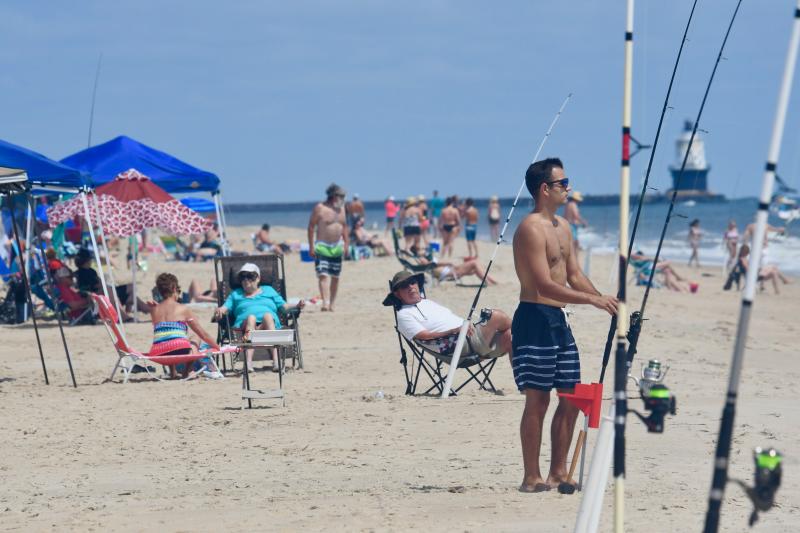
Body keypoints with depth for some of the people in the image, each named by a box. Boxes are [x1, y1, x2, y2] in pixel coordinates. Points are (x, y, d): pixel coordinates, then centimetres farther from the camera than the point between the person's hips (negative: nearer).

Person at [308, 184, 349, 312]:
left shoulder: (341, 208, 10)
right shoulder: (320, 208, -8)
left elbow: (344, 226, 19)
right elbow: (311, 226, -7)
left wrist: (346, 244, 13)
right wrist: (311, 246, -11)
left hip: (337, 247, 6)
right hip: (322, 247, -6)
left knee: (335, 277, 7)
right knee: (323, 275, -17)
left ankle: (332, 304, 14)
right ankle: (325, 302, -28)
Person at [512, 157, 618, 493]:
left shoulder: (562, 227, 15)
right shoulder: (531, 229, -15)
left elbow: (573, 274, 19)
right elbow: (545, 285, -22)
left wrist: (603, 300, 4)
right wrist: (593, 300, -24)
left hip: (558, 319, 9)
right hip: (534, 318, -9)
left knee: (571, 397, 9)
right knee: (538, 400, -7)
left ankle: (558, 472, 16)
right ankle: (532, 478, -2)